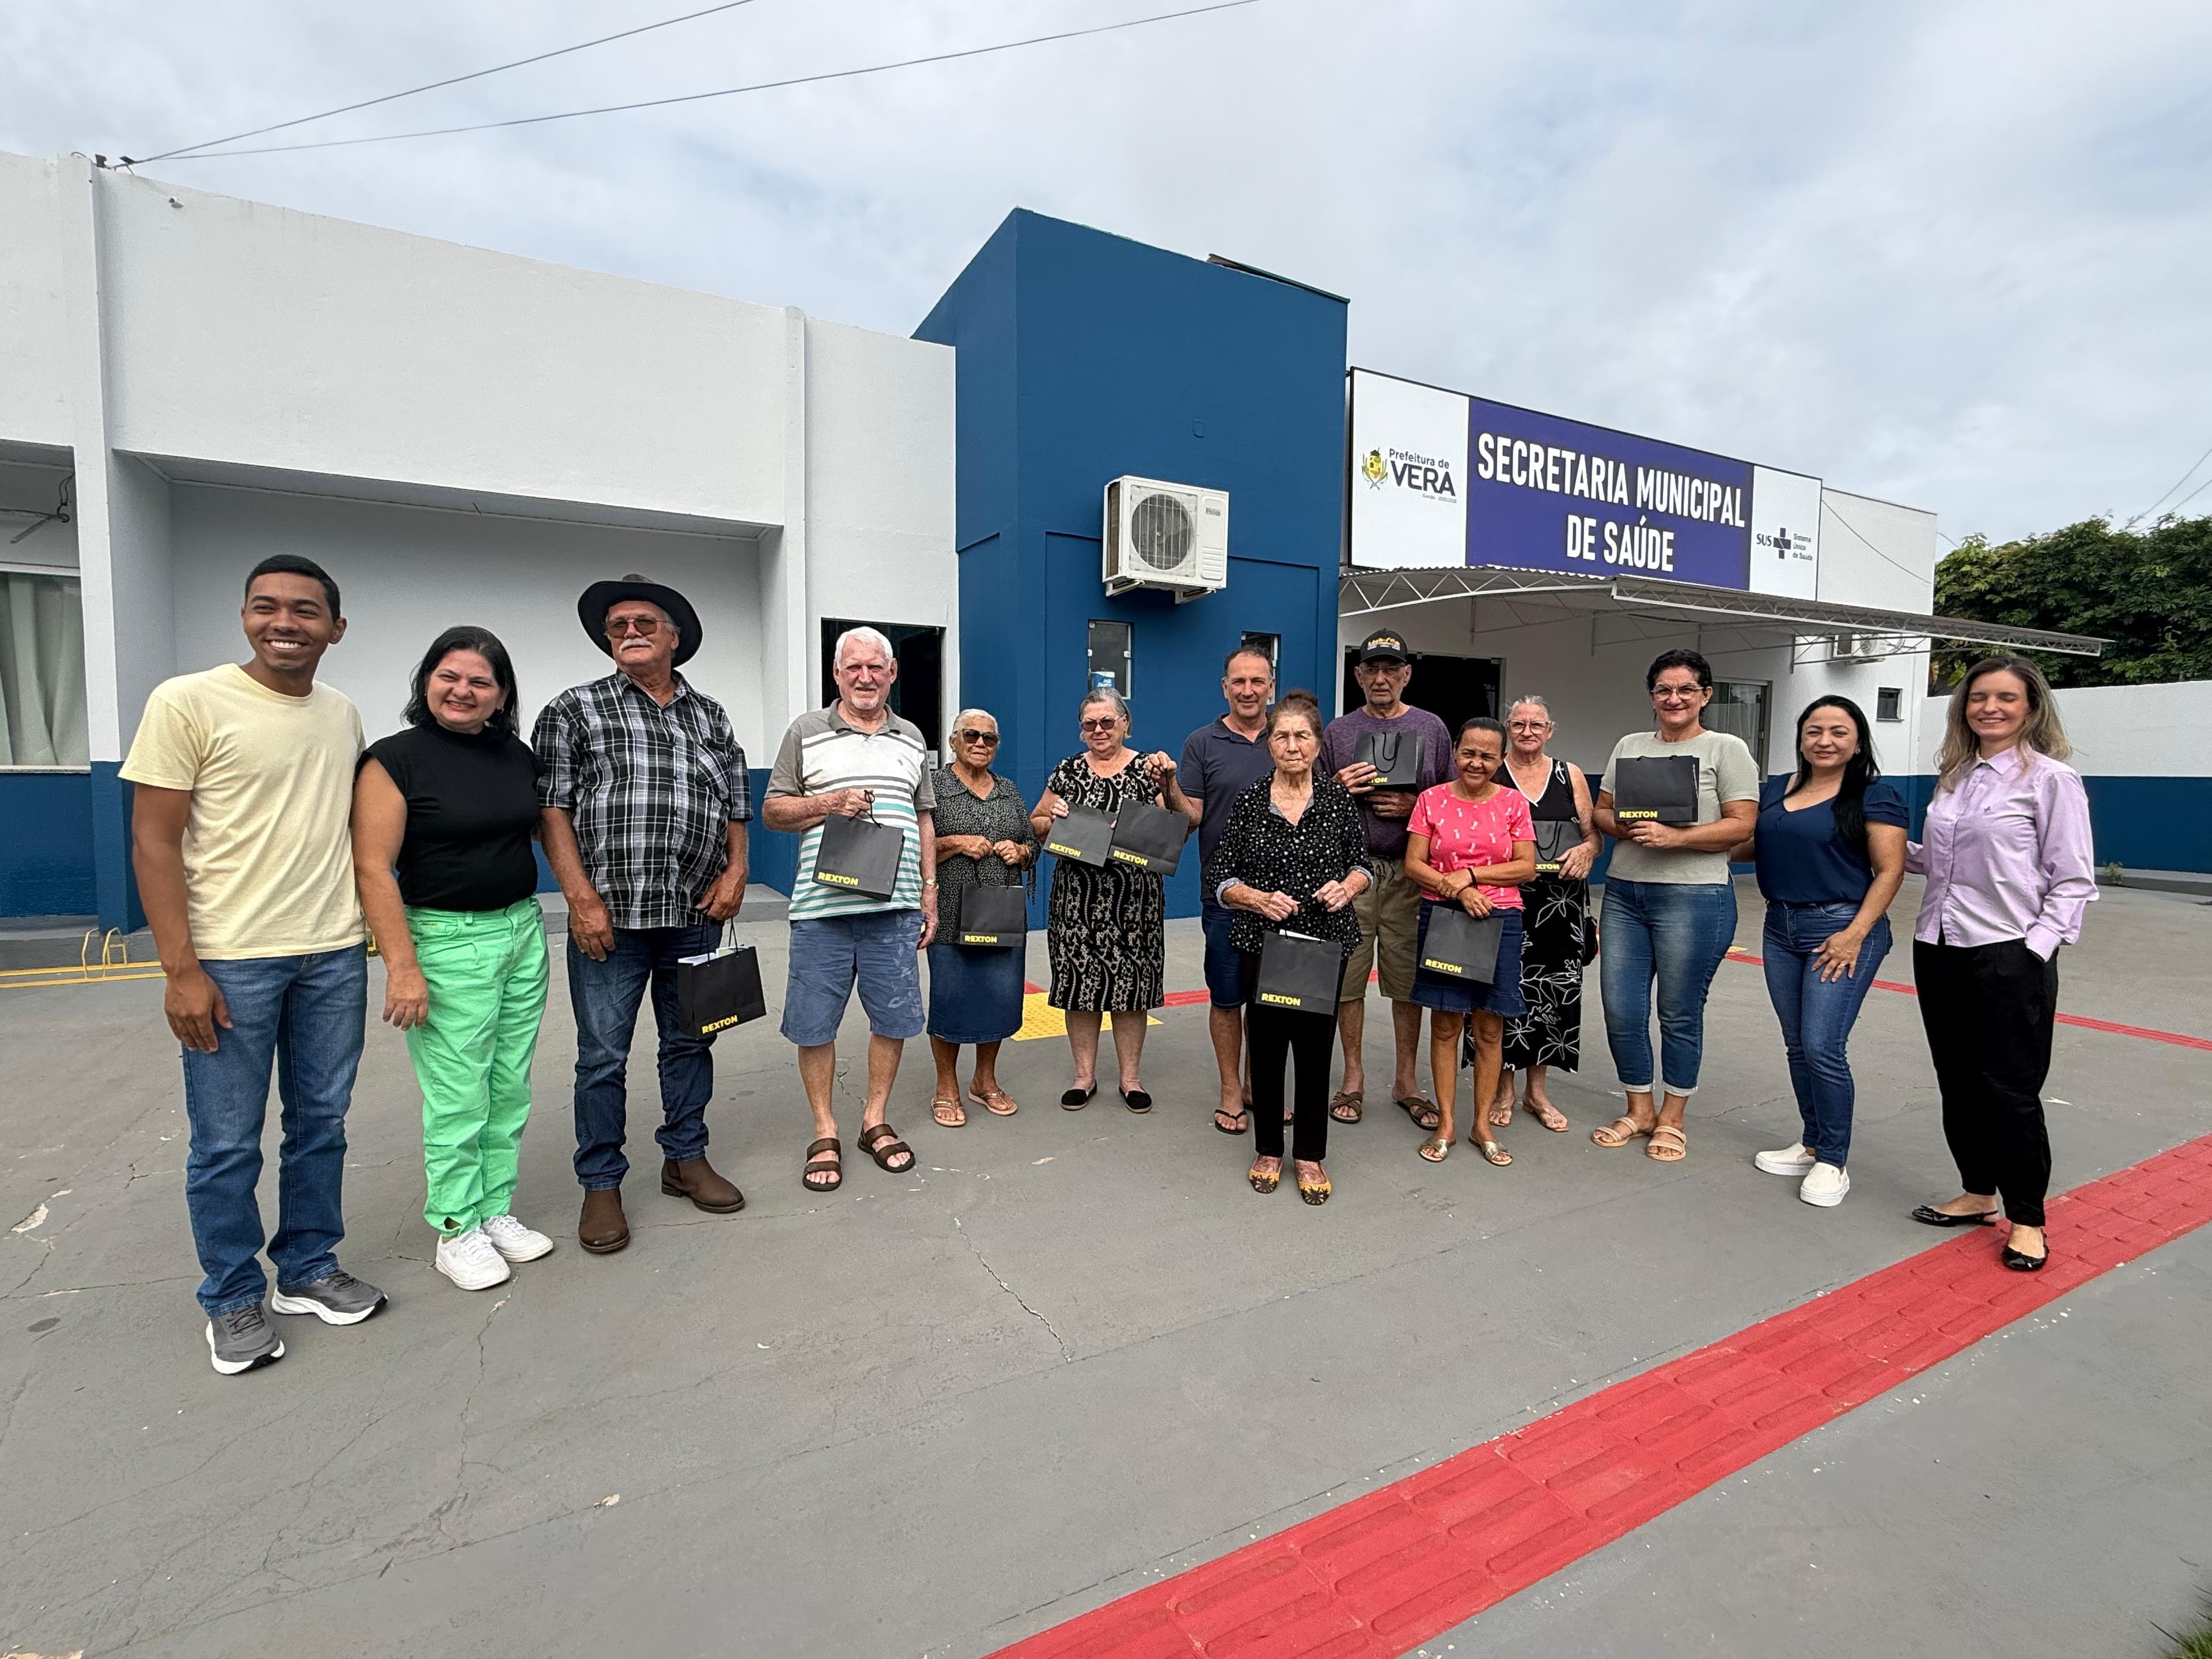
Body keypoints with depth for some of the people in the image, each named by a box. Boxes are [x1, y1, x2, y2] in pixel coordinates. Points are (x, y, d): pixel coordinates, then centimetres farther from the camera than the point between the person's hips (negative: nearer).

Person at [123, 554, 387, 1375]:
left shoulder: (344, 715, 8)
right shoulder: (188, 702, -7)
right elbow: (153, 841, -8)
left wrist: (371, 932, 10)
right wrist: (182, 970, -13)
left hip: (334, 956, 5)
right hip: (229, 962, -4)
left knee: (322, 1125, 14)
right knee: (227, 1145, 6)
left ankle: (309, 1268, 31)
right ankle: (234, 1301, 25)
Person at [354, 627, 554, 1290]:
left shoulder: (518, 755, 7)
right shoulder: (395, 758, -9)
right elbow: (373, 868, -13)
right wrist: (402, 966, -18)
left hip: (524, 932, 6)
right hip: (449, 943, -5)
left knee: (509, 1090, 13)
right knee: (459, 1097, 2)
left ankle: (496, 1211, 28)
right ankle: (456, 1231, 19)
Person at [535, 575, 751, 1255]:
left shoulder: (711, 716, 12)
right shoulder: (573, 710, 2)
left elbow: (736, 804, 15)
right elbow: (552, 809, -4)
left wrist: (735, 871, -1)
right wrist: (583, 898, -13)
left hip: (696, 916, 4)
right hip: (610, 917, -3)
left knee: (690, 1042, 13)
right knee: (603, 1055, 4)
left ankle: (686, 1159, 30)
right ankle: (601, 1186, 20)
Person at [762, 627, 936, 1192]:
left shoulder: (912, 738, 13)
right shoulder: (806, 731, 5)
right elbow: (773, 809, 5)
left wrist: (929, 894, 11)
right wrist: (829, 804, -13)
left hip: (895, 906, 2)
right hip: (822, 906, -2)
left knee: (894, 1018, 7)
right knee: (814, 1022, 3)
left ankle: (875, 1120, 25)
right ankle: (825, 1132, 20)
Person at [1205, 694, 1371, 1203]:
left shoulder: (1339, 798, 1)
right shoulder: (1249, 801, -1)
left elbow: (1362, 864, 10)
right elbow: (1217, 878, -1)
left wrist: (1347, 887, -11)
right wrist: (1260, 899, -17)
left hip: (1325, 942, 1)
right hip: (1262, 943, 0)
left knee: (1315, 1045, 7)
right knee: (1266, 1043, 8)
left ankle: (1310, 1156, 26)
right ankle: (1268, 1150, 29)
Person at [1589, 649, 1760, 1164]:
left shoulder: (1727, 749, -1)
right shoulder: (1630, 746, 13)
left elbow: (1740, 825, -8)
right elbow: (1601, 810, 13)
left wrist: (1674, 837, -21)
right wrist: (1624, 828, -9)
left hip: (1693, 899, -4)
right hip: (1623, 893, 5)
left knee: (1680, 1015, 6)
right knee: (1620, 1011, 6)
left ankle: (1672, 1118, 24)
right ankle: (1639, 1110, 26)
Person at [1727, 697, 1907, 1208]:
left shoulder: (1875, 796, -5)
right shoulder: (1775, 791, 11)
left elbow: (1890, 870, -9)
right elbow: (1748, 845, 16)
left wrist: (1856, 933, -17)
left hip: (1841, 927, -6)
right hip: (1780, 927, 6)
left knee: (1823, 1048, -8)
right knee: (1798, 1047, 13)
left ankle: (1833, 1162, 8)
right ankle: (1811, 1145, 27)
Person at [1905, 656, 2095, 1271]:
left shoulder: (2051, 777, -6)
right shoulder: (1954, 775, 11)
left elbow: (2073, 879, -8)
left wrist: (2037, 947, -16)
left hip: (2009, 957, -6)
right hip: (1938, 950, 6)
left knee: (2009, 1091, 2)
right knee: (1957, 1083, 14)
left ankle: (2027, 1220, 19)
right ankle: (1977, 1194, 30)